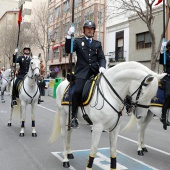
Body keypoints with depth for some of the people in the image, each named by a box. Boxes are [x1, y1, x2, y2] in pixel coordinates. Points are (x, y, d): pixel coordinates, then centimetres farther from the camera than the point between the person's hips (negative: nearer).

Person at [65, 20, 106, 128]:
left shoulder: (98, 44, 22)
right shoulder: (78, 41, 15)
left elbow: (102, 58, 13)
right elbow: (68, 50, 0)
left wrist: (102, 67, -8)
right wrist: (69, 36, -12)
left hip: (95, 71, 3)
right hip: (82, 71, -3)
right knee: (77, 90, -23)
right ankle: (74, 116, -10)